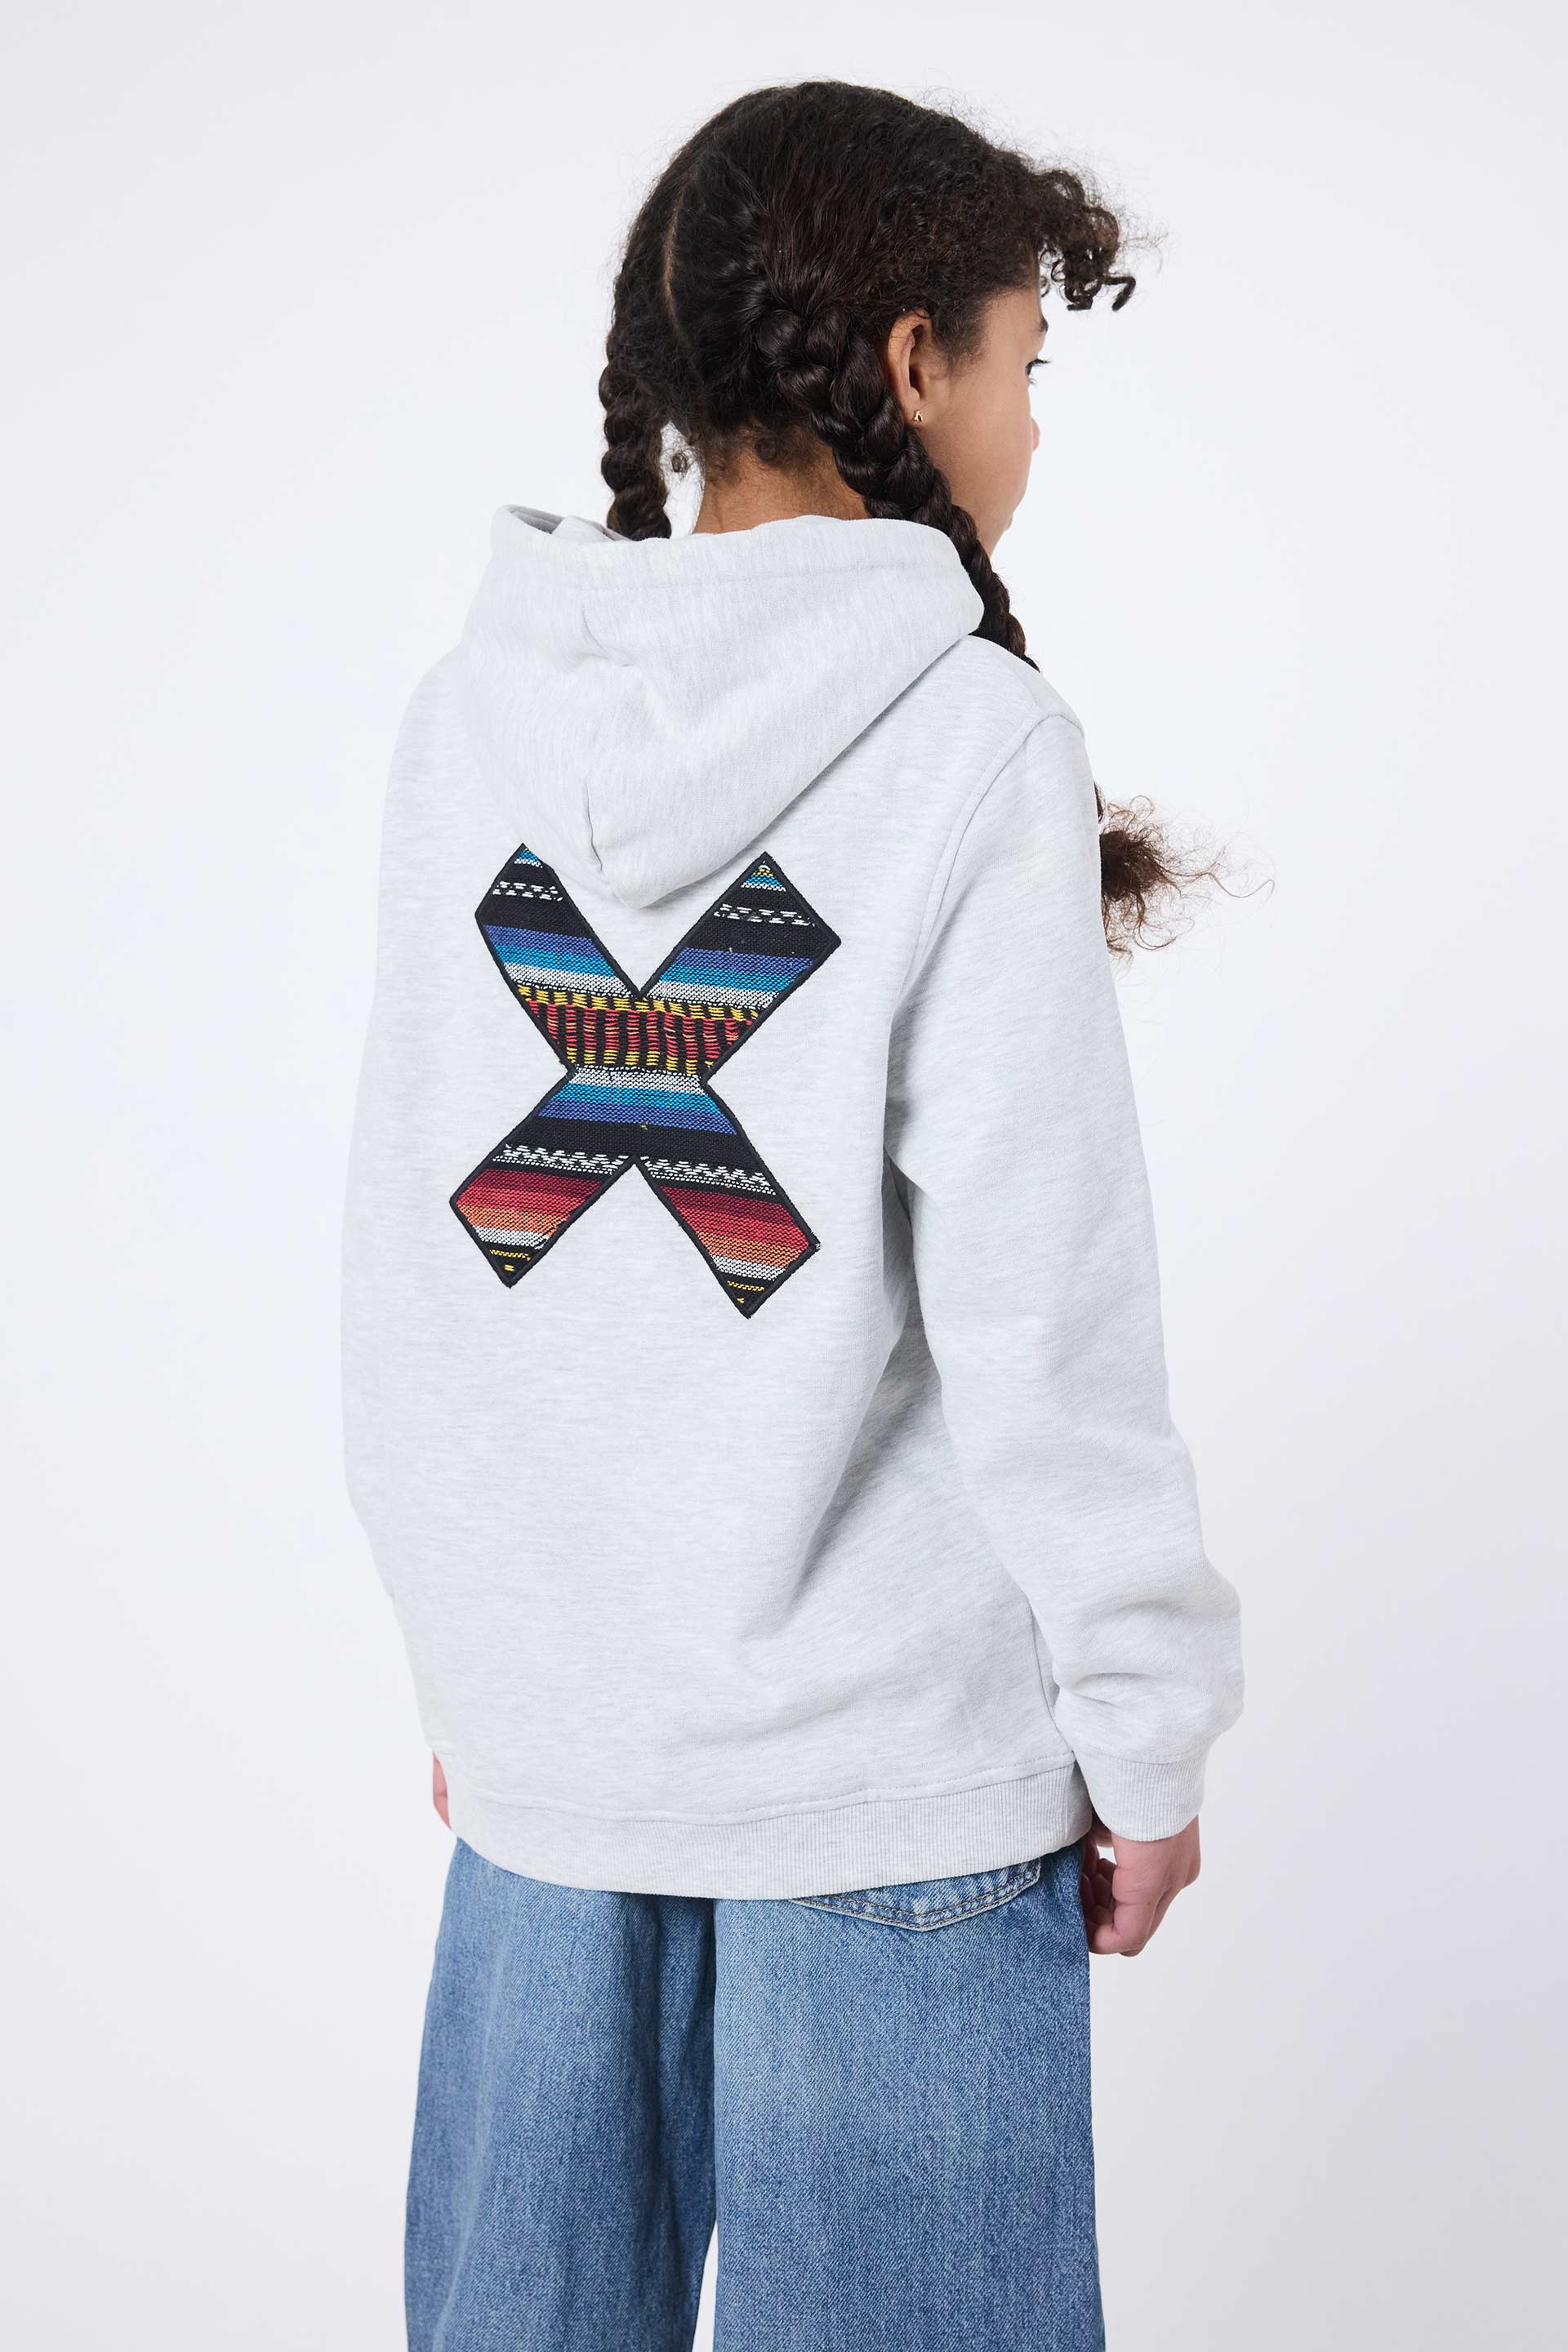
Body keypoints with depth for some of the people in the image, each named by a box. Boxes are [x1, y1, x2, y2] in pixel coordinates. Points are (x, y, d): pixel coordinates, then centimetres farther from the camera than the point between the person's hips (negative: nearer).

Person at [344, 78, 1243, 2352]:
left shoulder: (474, 718, 1)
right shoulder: (972, 740, -13)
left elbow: (412, 1241, 6)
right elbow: (1036, 1311, -14)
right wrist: (1147, 1733, -2)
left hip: (545, 1731, 5)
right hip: (891, 1755, -4)